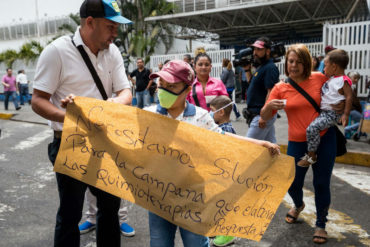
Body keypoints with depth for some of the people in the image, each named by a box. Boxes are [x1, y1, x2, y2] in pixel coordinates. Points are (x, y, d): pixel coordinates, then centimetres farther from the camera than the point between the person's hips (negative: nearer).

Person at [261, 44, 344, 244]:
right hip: (297, 142, 1)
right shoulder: (280, 88, -4)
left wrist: (342, 105, -7)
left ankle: (321, 224, 29)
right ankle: (298, 205, 45)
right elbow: (265, 117, -2)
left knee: (321, 184, 6)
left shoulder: (319, 78, -5)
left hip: (324, 139, 0)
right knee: (293, 184, 7)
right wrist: (269, 106, -24)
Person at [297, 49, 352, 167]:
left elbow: (349, 97, -18)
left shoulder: (343, 81, -14)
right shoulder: (331, 79, 14)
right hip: (322, 111, 11)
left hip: (331, 114, -11)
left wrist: (346, 114, -23)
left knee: (312, 128, -26)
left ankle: (311, 155, -14)